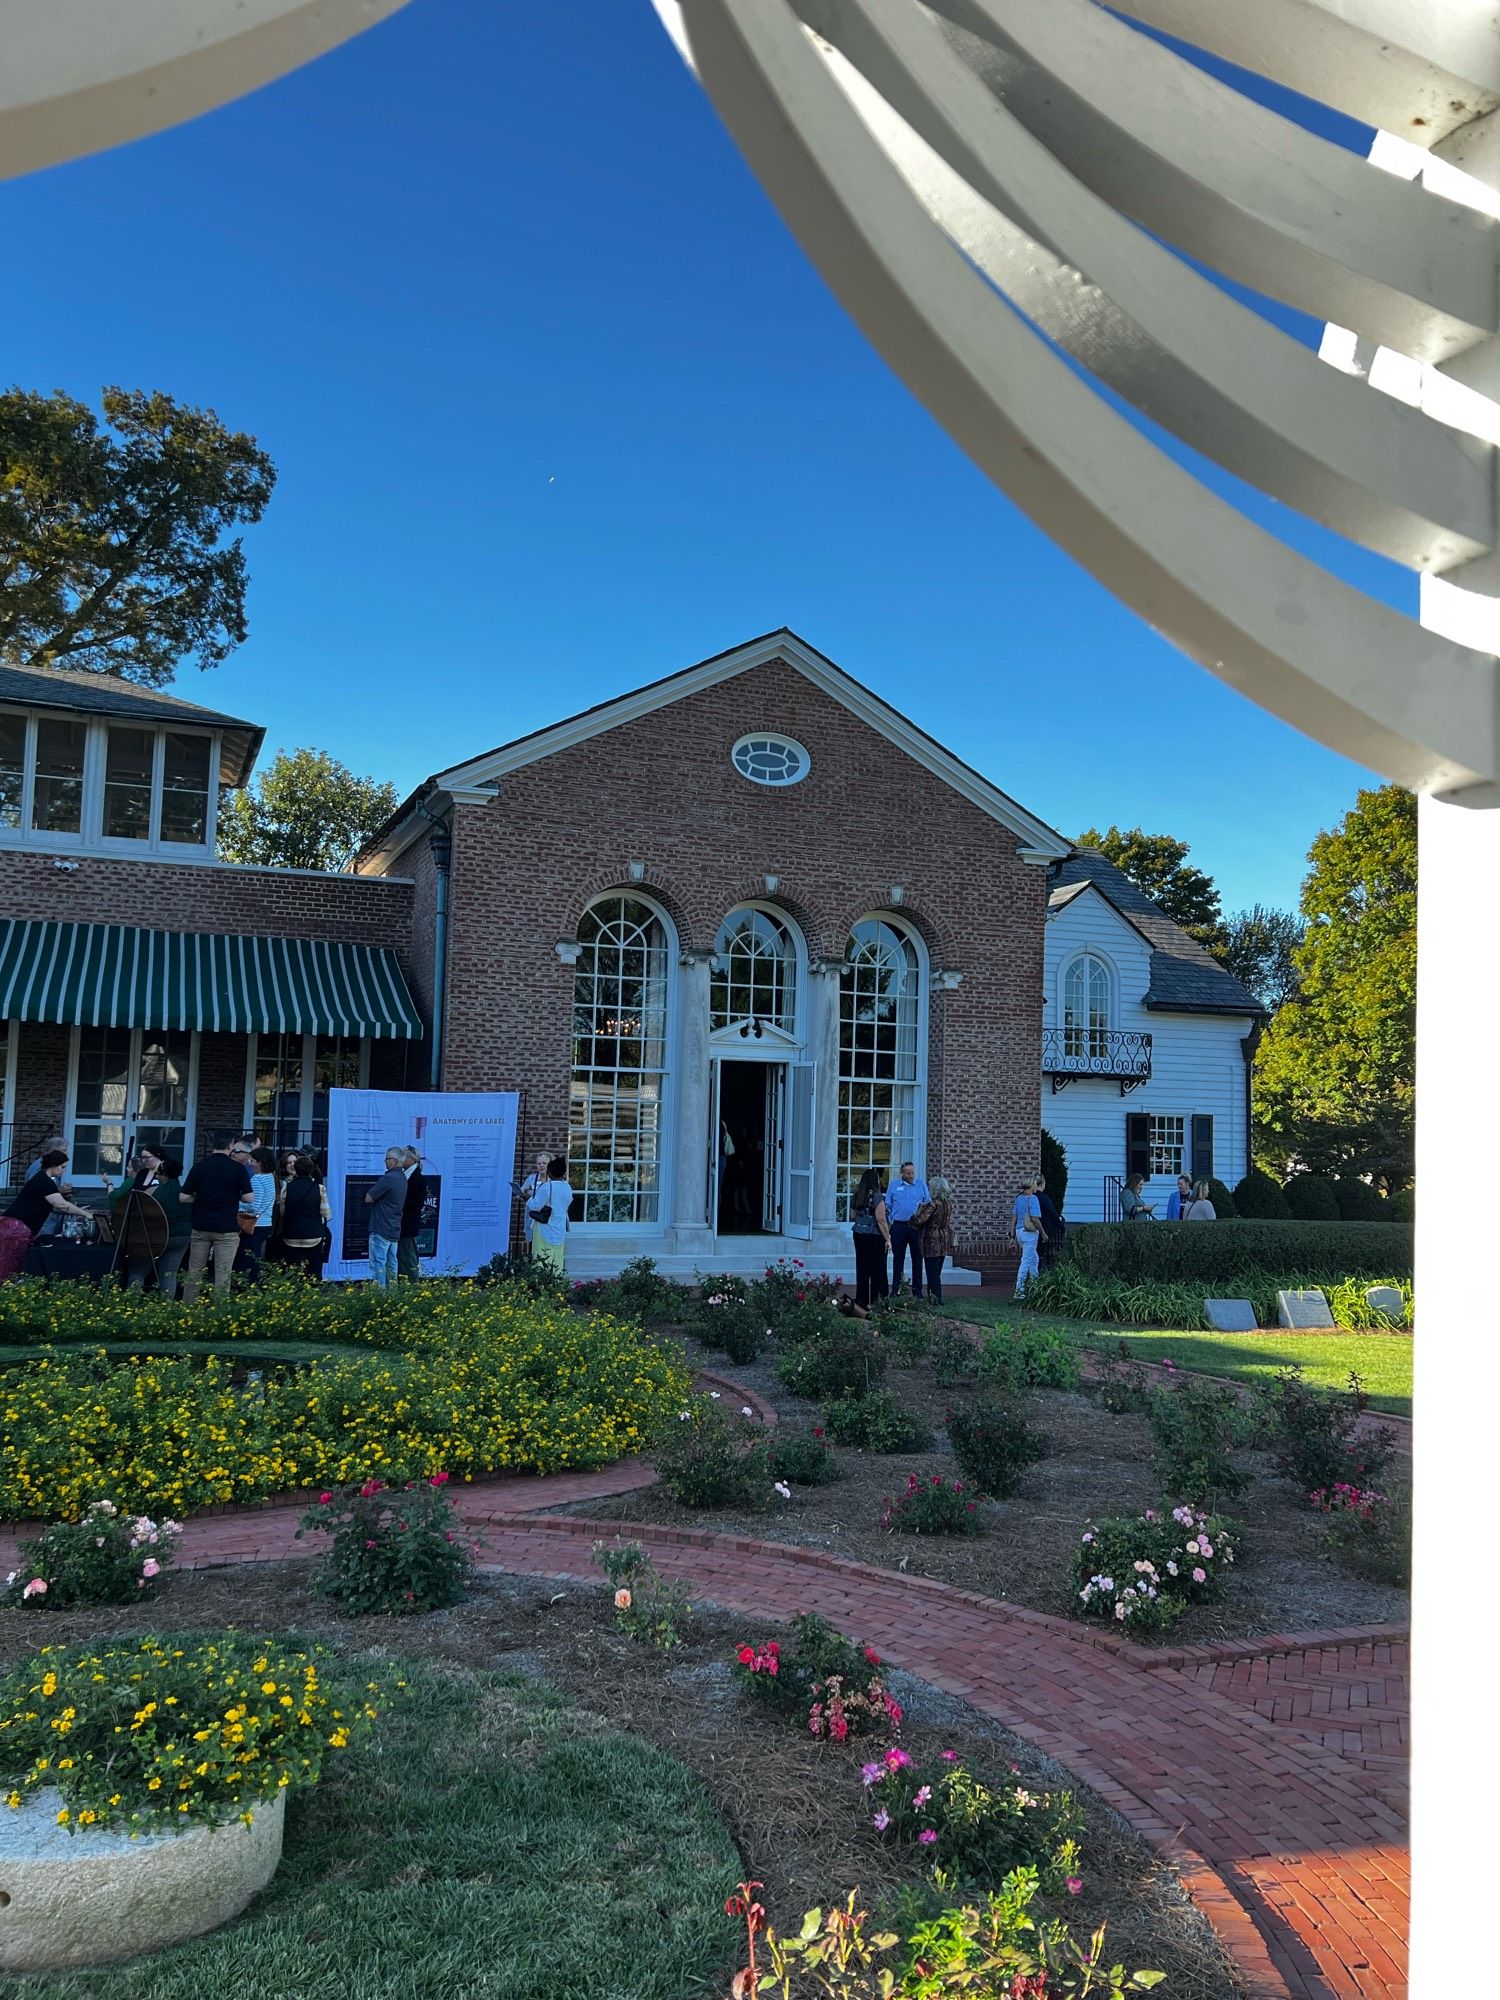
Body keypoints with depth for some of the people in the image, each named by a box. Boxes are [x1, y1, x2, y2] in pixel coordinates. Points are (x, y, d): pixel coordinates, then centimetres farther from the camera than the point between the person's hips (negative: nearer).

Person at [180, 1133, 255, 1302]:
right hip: (226, 1228, -3)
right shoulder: (239, 1169, -6)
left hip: (201, 1227, 3)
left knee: (194, 1272, 13)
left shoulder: (198, 1167, 2)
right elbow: (248, 1198, -8)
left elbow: (184, 1197, 1)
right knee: (222, 1275, 0)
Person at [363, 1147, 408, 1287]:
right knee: (391, 1264, 14)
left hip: (381, 1228, -9)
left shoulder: (388, 1178, -18)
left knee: (378, 1264, -5)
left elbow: (369, 1198, -15)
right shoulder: (402, 1178, 12)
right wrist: (383, 1200, 7)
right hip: (394, 1229, 9)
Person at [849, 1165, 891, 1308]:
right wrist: (888, 1239, -12)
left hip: (859, 1234, 6)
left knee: (862, 1268, 10)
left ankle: (861, 1299, 13)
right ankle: (876, 1300, 2)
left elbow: (852, 1216, 16)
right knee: (878, 1270, 2)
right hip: (875, 1236, -6)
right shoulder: (877, 1196, -14)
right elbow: (881, 1220, -16)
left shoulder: (857, 1196, 6)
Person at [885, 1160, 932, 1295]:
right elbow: (888, 1206, 9)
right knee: (898, 1258, 7)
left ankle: (917, 1289, 9)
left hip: (917, 1227, 0)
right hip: (898, 1226, 1)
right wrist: (889, 1223, 0)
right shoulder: (893, 1185, 8)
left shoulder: (921, 1185, 7)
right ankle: (895, 1288, 13)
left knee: (917, 1258, 3)